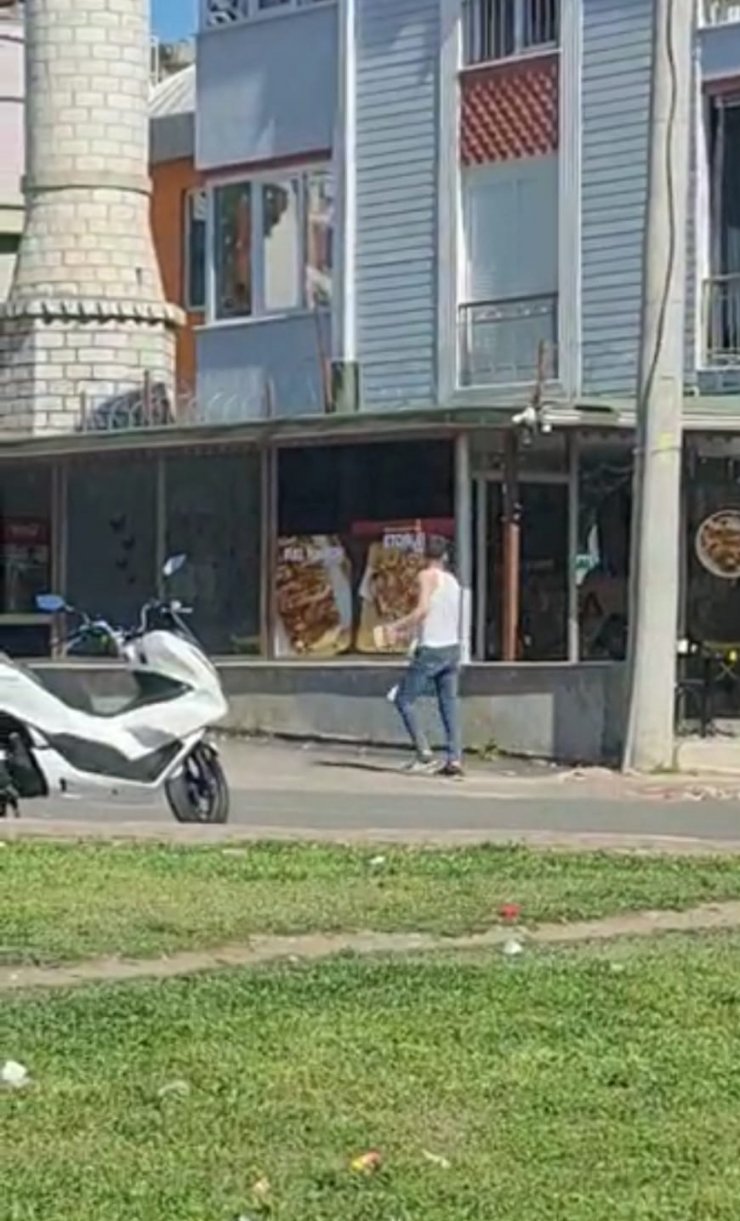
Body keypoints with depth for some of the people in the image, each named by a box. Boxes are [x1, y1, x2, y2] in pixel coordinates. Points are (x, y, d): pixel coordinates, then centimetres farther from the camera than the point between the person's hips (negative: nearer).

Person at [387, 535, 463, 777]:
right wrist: (410, 631, 29)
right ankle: (454, 759, -1)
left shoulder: (428, 576, -6)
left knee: (404, 699, 2)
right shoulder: (452, 580, 15)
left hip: (431, 650, -7)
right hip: (452, 648, 7)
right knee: (449, 704, 7)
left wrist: (398, 626, -9)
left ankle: (424, 753, -7)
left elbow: (423, 610, -20)